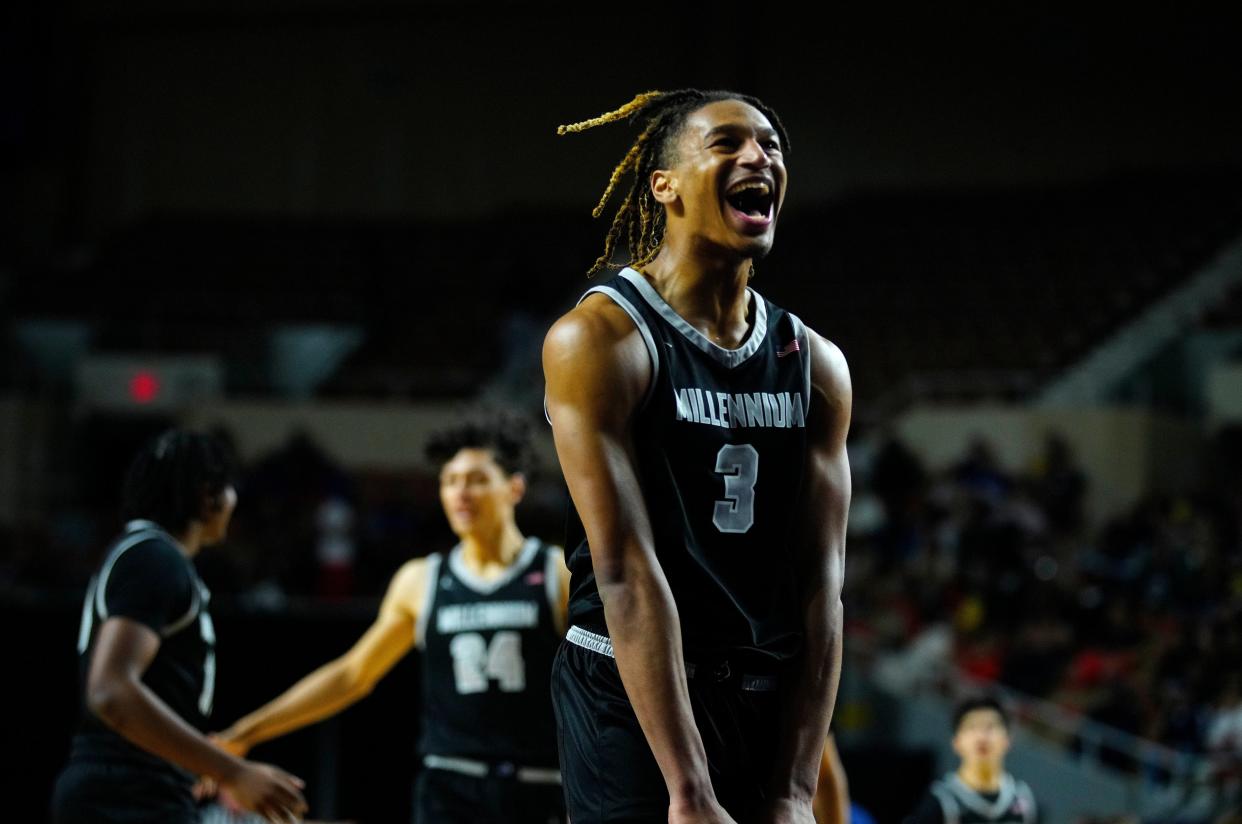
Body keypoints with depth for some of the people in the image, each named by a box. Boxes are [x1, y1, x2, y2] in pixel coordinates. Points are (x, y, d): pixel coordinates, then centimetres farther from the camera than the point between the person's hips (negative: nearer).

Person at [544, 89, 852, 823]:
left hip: (771, 705, 5)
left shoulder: (815, 364, 6)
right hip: (632, 701, -5)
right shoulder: (600, 340, -10)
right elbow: (627, 572, -17)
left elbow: (821, 585, 2)